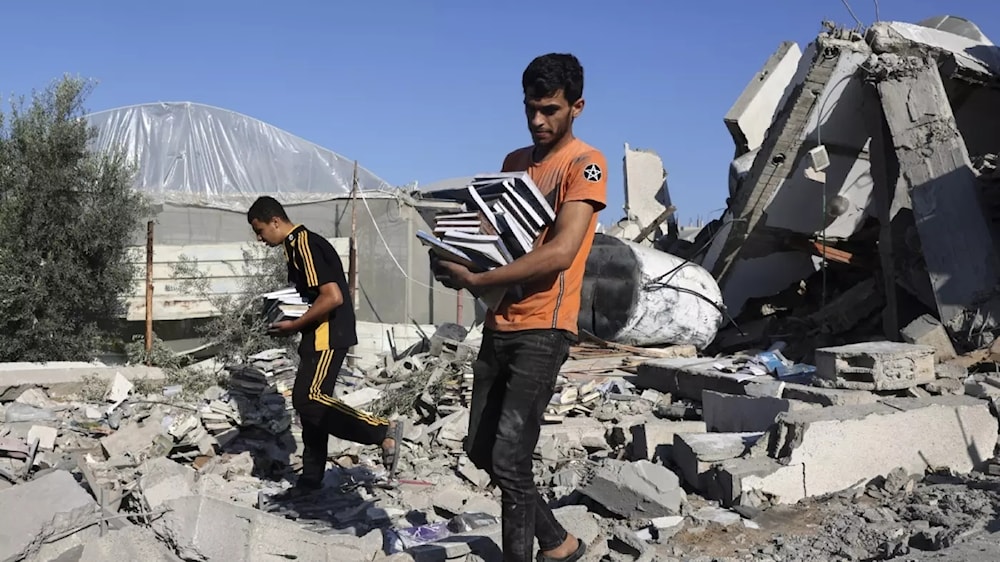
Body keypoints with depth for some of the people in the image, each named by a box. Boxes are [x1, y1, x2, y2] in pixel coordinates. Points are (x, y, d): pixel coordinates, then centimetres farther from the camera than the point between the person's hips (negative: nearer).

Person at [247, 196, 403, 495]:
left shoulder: (305, 244, -16)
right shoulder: (294, 245, 16)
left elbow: (333, 297, -24)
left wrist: (294, 325, -15)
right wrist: (286, 316, 11)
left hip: (328, 335, -11)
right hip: (318, 336, 11)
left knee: (310, 400, -18)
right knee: (308, 402, 11)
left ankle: (384, 430, -13)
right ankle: (311, 477, 18)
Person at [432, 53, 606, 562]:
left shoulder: (585, 164, -8)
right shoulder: (514, 162, 16)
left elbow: (561, 253, -20)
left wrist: (475, 280, -23)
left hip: (542, 330, -8)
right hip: (499, 324, 8)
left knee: (509, 459, -11)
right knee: (481, 449, 13)